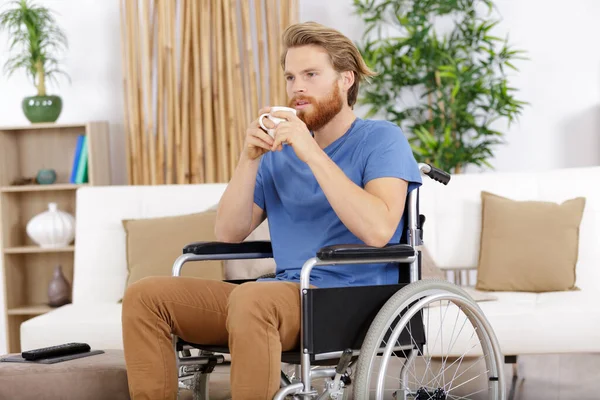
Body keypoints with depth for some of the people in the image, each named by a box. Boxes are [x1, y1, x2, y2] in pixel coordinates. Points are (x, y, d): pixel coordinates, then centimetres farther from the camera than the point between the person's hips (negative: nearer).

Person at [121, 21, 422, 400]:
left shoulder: (381, 139, 0)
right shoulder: (280, 152, 17)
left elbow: (378, 230, -19)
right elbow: (230, 233, 9)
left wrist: (312, 154, -18)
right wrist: (249, 158, -4)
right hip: (286, 297, 7)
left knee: (251, 297, -38)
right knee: (146, 295, -6)